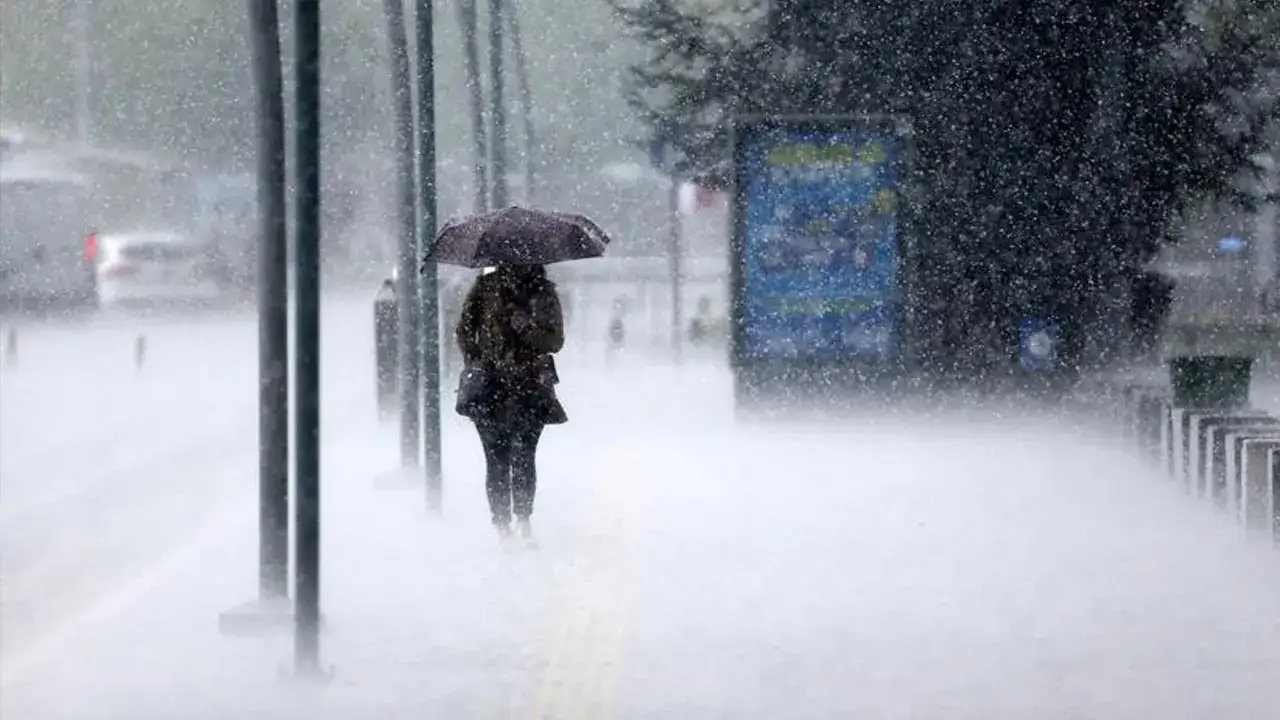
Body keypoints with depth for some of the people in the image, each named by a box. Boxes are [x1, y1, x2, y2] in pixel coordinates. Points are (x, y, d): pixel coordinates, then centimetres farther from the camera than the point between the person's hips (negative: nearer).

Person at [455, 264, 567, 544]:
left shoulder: (543, 292, 7)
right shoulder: (486, 286, 7)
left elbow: (555, 340, 2)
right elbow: (464, 329, 11)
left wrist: (525, 326, -15)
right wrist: (473, 362, -3)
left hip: (531, 387, 0)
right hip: (490, 386, 0)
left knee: (524, 456, -8)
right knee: (497, 460, -4)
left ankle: (523, 519, 6)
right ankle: (502, 525, 1)